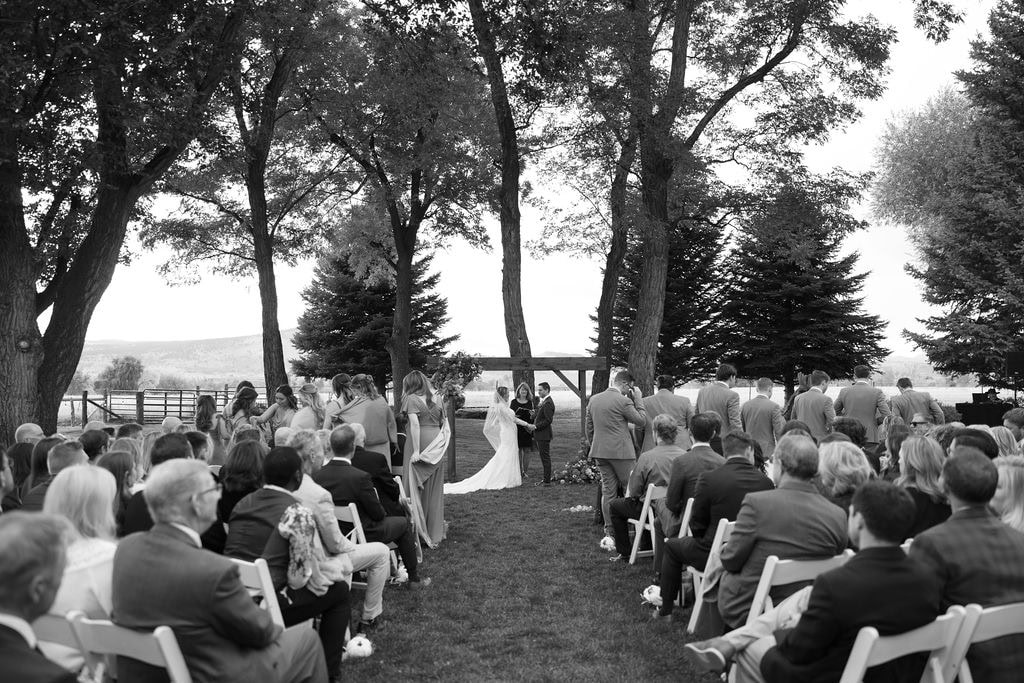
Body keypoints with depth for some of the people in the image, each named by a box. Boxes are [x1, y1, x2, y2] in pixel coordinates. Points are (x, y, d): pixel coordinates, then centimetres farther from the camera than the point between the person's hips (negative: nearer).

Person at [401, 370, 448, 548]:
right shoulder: (435, 400, 13)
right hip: (436, 447, 6)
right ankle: (435, 532, 19)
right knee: (435, 489, 12)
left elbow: (415, 423, -18)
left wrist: (416, 451, -20)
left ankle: (420, 532, 3)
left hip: (420, 443, -6)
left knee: (417, 487, 2)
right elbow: (444, 424, 11)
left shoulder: (411, 399, -5)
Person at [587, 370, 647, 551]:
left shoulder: (593, 400, 10)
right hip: (621, 452, -7)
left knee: (608, 492, 8)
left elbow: (589, 429, 15)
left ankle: (609, 534, 8)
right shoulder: (623, 401, -12)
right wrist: (637, 400, 2)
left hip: (600, 452, 7)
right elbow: (641, 421, -4)